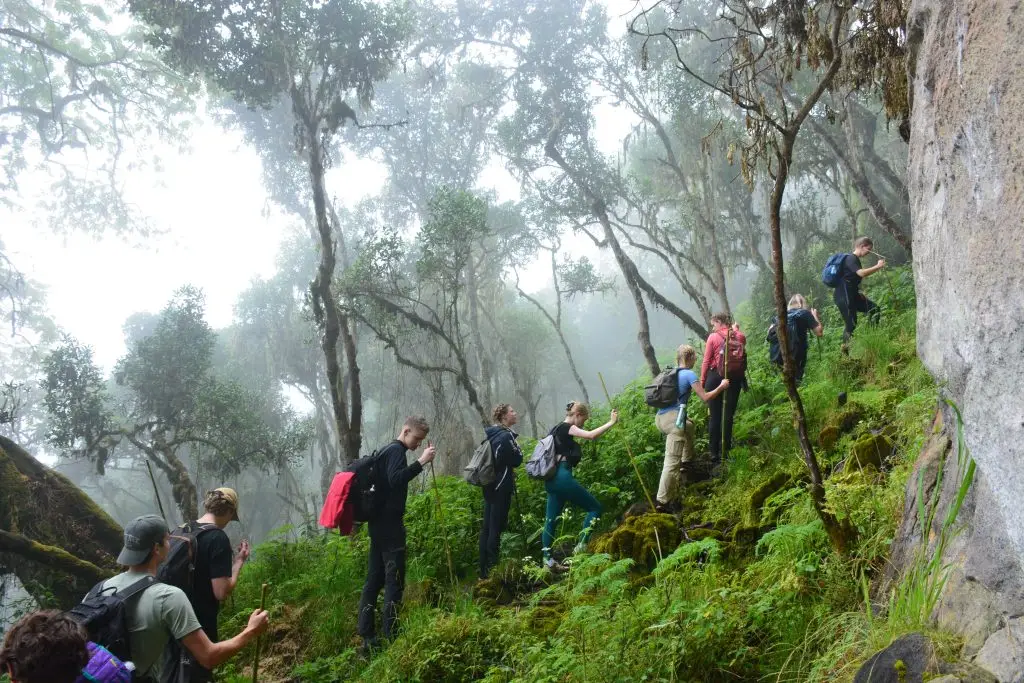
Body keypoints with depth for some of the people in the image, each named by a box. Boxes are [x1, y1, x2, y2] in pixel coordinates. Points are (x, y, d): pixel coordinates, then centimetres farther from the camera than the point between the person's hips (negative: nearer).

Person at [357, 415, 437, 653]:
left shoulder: (387, 450, 19)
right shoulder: (396, 450, -11)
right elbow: (395, 480, -27)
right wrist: (420, 462, -29)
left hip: (380, 523, 10)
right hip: (390, 525, -10)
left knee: (374, 579, 9)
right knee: (395, 580, -7)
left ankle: (367, 638, 11)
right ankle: (391, 637, -6)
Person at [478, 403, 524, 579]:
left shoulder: (491, 434, 12)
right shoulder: (507, 435, -15)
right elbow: (517, 460, -13)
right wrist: (517, 447, 4)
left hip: (490, 485, 9)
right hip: (501, 486, -9)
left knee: (487, 527, 10)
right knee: (496, 528, -5)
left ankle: (484, 569, 15)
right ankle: (492, 569, -3)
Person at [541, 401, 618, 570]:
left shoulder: (557, 428, 22)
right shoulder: (566, 427, -6)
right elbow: (591, 435, -20)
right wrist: (611, 422, -16)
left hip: (552, 479, 10)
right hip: (562, 477, -10)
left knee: (551, 520, 8)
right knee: (595, 507, -2)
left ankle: (548, 560, 9)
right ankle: (581, 545, -9)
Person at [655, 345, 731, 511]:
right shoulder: (689, 374, -1)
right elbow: (705, 398, -4)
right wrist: (721, 387, 11)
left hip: (660, 417, 8)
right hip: (673, 419, -8)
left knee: (689, 425, 38)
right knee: (672, 461, -11)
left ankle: (687, 462, 40)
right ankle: (662, 502, -17)